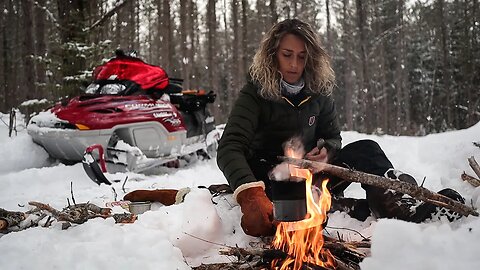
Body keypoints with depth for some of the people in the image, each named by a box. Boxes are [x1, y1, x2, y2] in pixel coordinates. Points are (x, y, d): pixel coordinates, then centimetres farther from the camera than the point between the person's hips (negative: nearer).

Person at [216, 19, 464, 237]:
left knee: (366, 149, -19)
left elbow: (333, 137, 11)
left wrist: (326, 151, -18)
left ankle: (400, 202, -42)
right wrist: (251, 196, -47)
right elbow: (229, 148, -27)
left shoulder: (318, 92, 0)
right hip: (270, 181, -4)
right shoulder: (255, 92, -14)